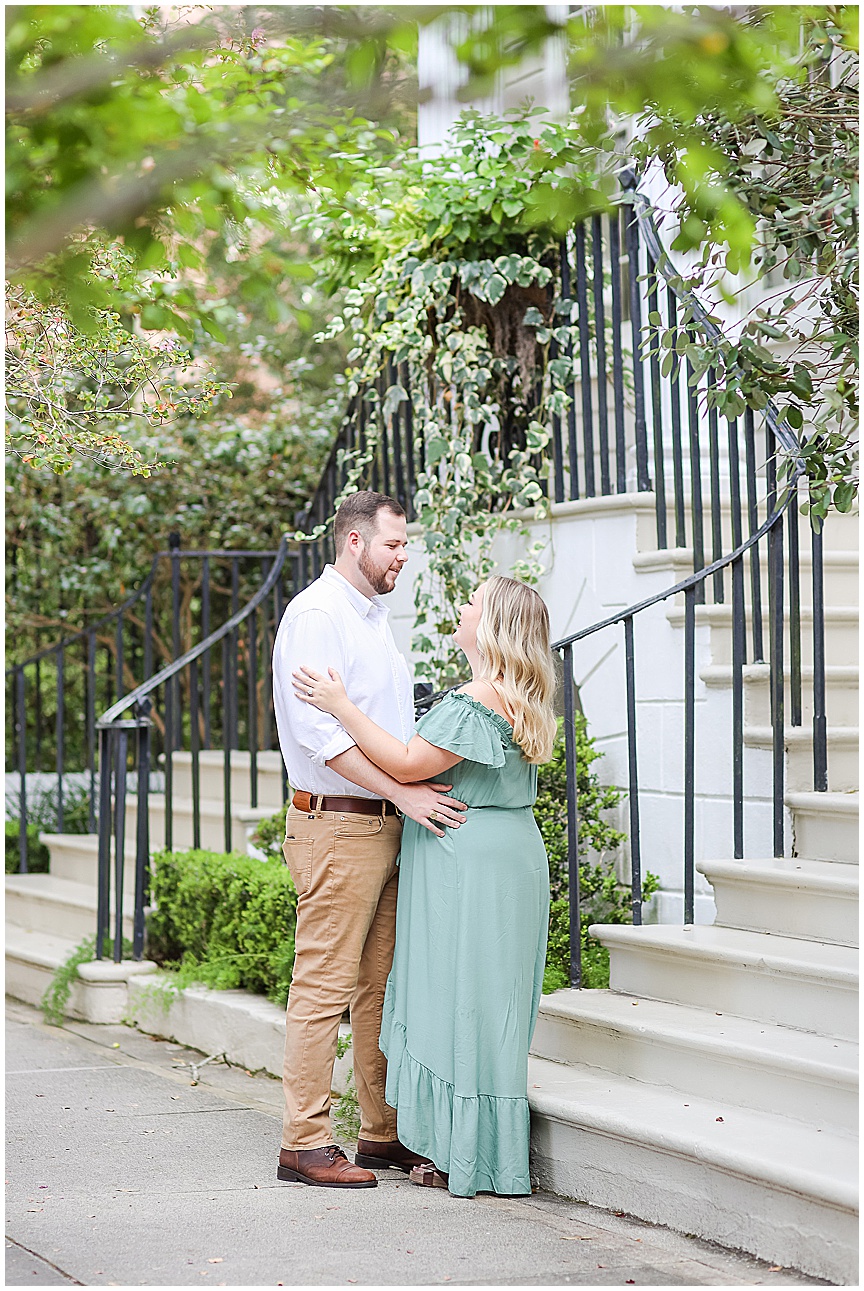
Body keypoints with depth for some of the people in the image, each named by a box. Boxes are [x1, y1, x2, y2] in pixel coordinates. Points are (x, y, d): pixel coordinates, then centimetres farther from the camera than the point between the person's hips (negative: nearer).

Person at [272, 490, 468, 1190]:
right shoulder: (316, 615, -11)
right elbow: (318, 730, -21)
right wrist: (403, 791, -23)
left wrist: (429, 780, 14)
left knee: (382, 986, 11)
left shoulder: (375, 617, 20)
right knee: (325, 985, -7)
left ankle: (385, 1133, 17)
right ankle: (305, 1144, -4)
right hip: (336, 825, -9)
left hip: (386, 825, 9)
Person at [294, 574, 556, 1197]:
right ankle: (480, 1151, 16)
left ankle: (471, 1158, 2)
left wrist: (342, 705, -13)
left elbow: (409, 764, -18)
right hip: (509, 855, 10)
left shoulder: (478, 701, -18)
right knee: (489, 1005, 12)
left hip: (469, 861, -10)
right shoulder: (518, 698, 14)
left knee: (463, 1004, -3)